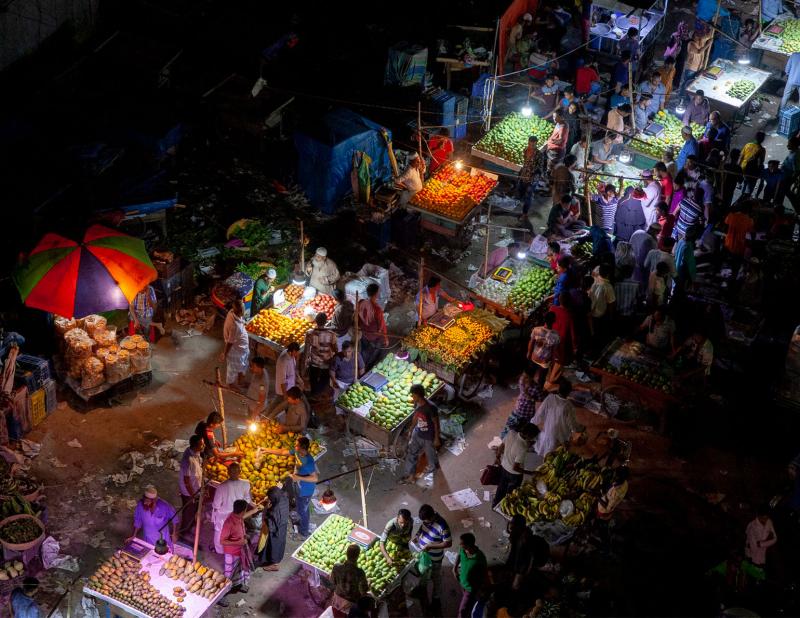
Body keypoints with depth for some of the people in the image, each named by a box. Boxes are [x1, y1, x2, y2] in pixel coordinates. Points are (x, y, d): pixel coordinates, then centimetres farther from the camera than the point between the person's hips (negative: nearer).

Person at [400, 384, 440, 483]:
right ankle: (409, 475, 28)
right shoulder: (417, 404, -13)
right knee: (411, 453, 12)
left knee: (430, 453, 22)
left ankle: (433, 466, 54)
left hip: (428, 436, -6)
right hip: (417, 433, 6)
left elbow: (436, 423, -21)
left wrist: (437, 438, -13)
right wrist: (411, 430, 17)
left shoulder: (430, 407, -34)